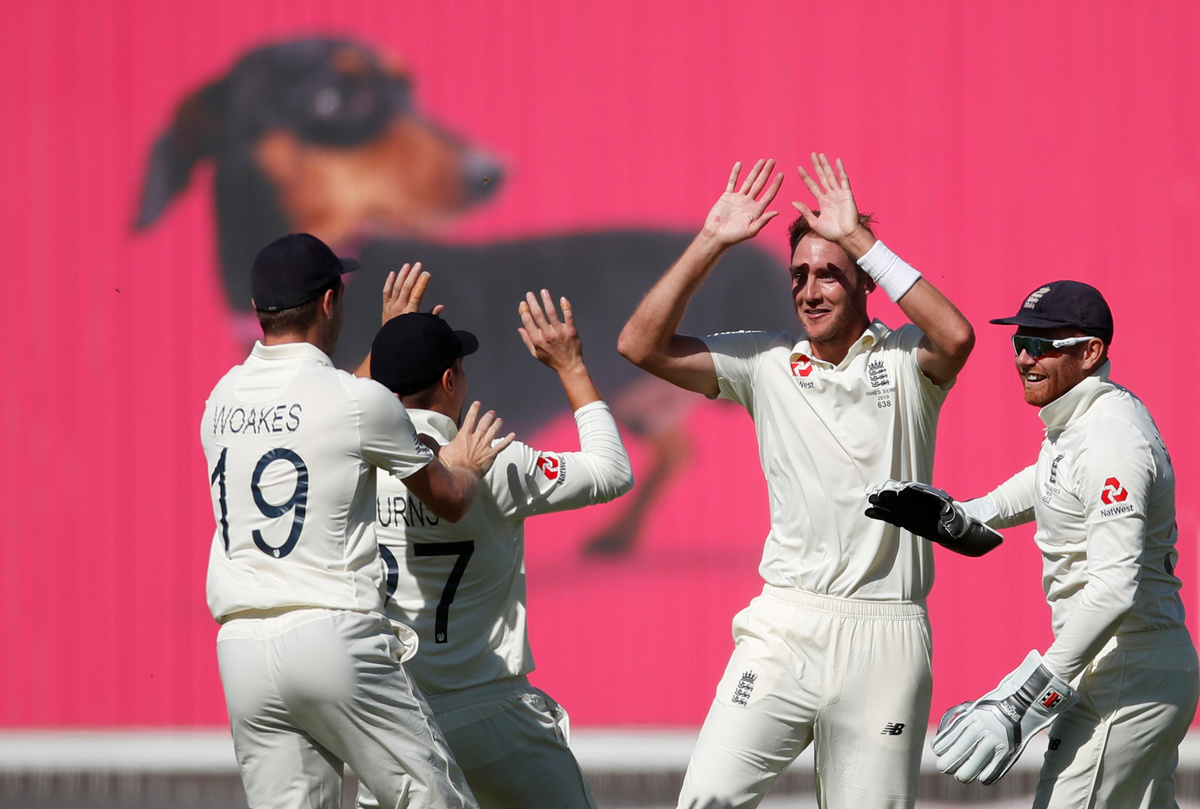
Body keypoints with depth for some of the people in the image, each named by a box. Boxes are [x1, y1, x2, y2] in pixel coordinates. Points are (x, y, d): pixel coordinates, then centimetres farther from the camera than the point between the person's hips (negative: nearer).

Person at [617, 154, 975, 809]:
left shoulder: (904, 360, 2)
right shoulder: (767, 363, 9)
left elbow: (956, 337, -21)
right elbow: (642, 344, 2)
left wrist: (858, 238, -19)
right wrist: (711, 242, -6)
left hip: (885, 637, -2)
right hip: (785, 625, 2)